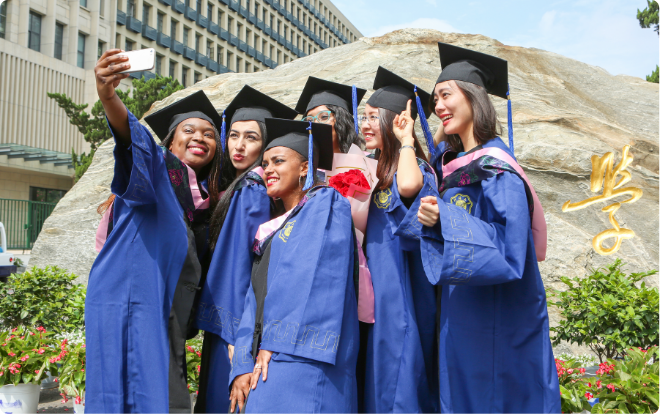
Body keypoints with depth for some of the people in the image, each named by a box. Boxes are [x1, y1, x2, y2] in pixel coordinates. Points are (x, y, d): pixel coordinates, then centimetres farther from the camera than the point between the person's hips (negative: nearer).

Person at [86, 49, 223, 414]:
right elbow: (135, 137, -21)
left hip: (169, 314, 7)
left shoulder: (206, 197, 18)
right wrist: (109, 98, -42)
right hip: (133, 301, -7)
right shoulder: (155, 168, 1)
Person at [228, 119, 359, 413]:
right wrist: (242, 367, 1)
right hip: (266, 367, 7)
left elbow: (318, 279, -13)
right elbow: (256, 299, 14)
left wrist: (274, 343, -15)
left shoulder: (325, 205, 1)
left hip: (302, 362, -7)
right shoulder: (270, 231, 23)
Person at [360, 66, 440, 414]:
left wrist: (406, 139, -19)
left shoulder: (413, 168, -10)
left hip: (399, 304, -8)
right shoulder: (381, 173, 13)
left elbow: (408, 186, -37)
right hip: (374, 307, 8)